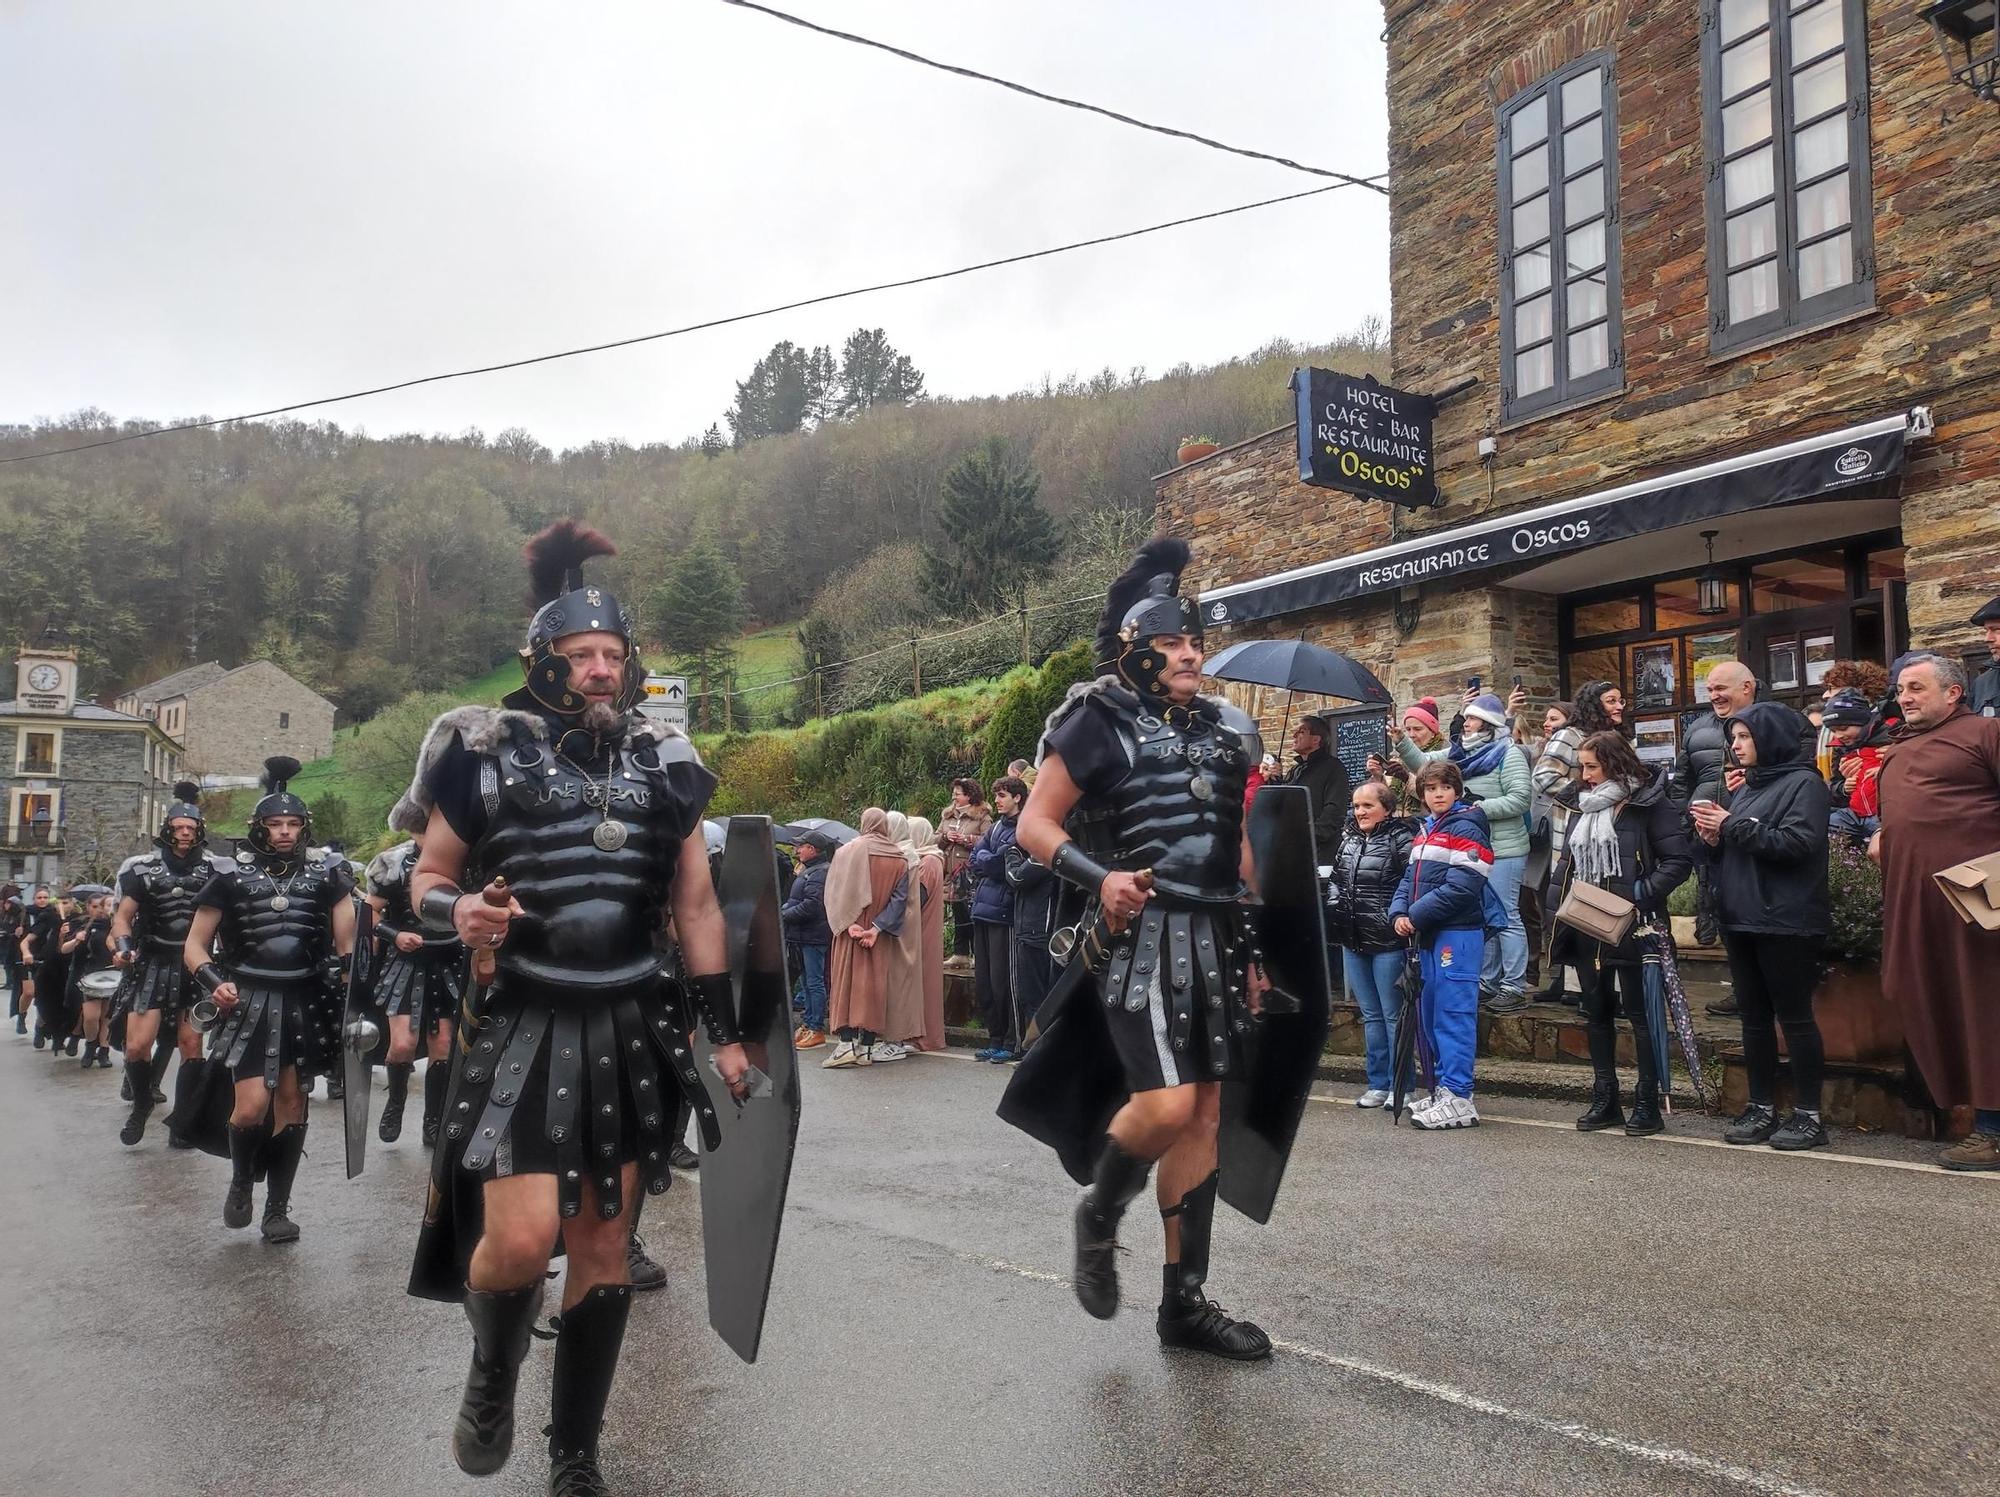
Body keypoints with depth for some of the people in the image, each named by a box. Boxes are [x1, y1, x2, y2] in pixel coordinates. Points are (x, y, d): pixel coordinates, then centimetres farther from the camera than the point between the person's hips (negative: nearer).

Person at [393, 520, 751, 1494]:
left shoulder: (663, 763, 6)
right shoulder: (487, 754, -4)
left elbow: (696, 907, 8)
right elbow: (428, 877, 5)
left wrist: (723, 1033, 5)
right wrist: (458, 914, -19)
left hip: (632, 1030, 3)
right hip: (526, 1028, -3)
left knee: (605, 1245, 8)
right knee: (521, 1239, -14)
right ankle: (493, 1371, 23)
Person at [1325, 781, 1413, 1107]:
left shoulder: (1400, 838, -10)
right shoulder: (1348, 838, 13)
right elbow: (1335, 880, 22)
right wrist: (1334, 910, 12)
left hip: (1388, 942, -7)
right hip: (1353, 941, 7)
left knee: (1393, 1015, 0)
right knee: (1370, 1014, 13)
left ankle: (1399, 1086, 10)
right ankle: (1378, 1084, 21)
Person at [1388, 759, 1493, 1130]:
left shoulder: (1466, 828, -9)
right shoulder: (1424, 829, 17)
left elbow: (1461, 887, -18)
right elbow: (1411, 877, 17)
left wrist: (1416, 915, -15)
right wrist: (1399, 913, -1)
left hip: (1457, 934, -9)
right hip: (1427, 936, 9)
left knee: (1454, 1014, -8)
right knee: (1431, 1014, 12)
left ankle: (1458, 1099, -5)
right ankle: (1445, 1089, 22)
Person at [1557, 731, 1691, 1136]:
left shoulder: (1648, 801, -8)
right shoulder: (1580, 804, 12)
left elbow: (1679, 859, -13)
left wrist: (1641, 893, -21)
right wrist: (1564, 904, 9)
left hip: (1632, 925, -7)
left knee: (1639, 1011, 0)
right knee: (1596, 1012, 11)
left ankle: (1648, 1104, 8)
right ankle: (1605, 1100, 21)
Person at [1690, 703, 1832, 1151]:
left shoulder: (1804, 783, -5)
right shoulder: (1746, 789, 18)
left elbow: (1798, 842, -20)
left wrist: (1734, 827, -15)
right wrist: (1713, 839, -1)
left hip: (1785, 922, -8)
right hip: (1740, 920, 8)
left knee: (1794, 1016, -3)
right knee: (1754, 1018, 10)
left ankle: (1808, 1114, 4)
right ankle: (1762, 1109, 17)